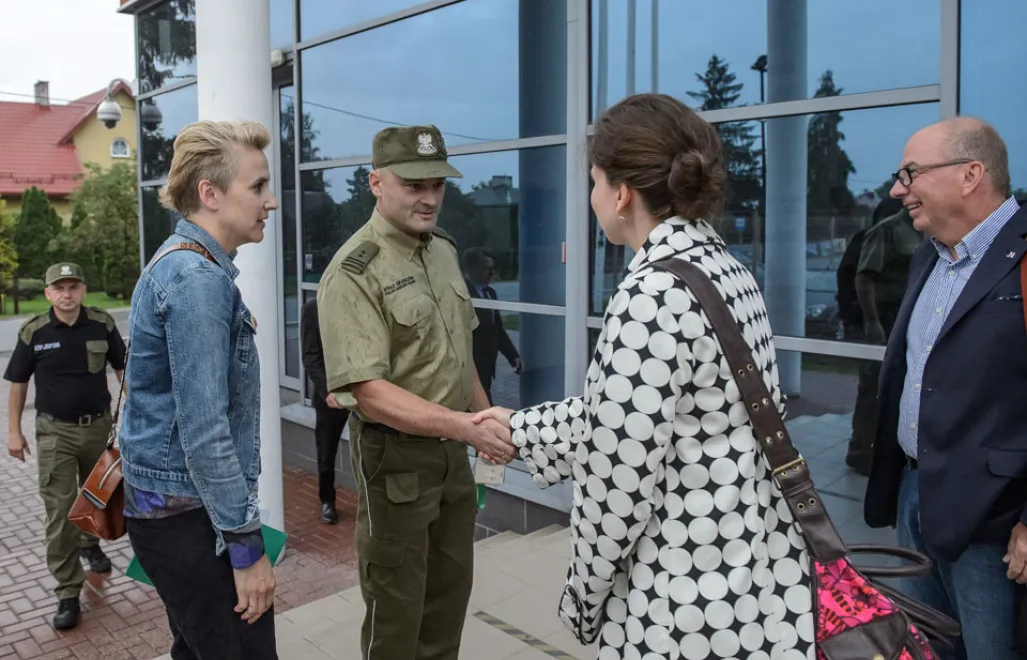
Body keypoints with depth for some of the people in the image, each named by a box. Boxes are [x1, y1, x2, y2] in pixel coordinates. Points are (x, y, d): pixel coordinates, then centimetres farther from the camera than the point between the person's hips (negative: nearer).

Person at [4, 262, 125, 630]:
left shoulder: (103, 324, -6)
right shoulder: (34, 332, -8)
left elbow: (123, 369, 4)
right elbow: (18, 382, 2)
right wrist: (14, 430, 1)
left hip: (99, 425, 2)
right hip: (55, 432, -2)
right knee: (59, 511, -3)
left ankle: (90, 544, 50)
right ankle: (68, 593, 4)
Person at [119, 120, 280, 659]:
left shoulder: (185, 263, 12)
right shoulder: (197, 277, -20)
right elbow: (203, 432, -25)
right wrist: (247, 545, -20)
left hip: (174, 507, 10)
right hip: (189, 514, -10)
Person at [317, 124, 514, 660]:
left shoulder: (444, 249, 5)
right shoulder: (354, 273, -20)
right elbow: (369, 392, -27)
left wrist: (488, 417, 15)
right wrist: (470, 428, -34)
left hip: (452, 449, 7)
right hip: (395, 455, -7)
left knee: (451, 587, 20)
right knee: (396, 601, 9)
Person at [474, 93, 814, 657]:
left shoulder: (652, 296, -23)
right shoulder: (724, 269, 4)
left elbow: (619, 484, -21)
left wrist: (582, 598, -4)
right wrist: (521, 427, 21)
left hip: (689, 603, -8)